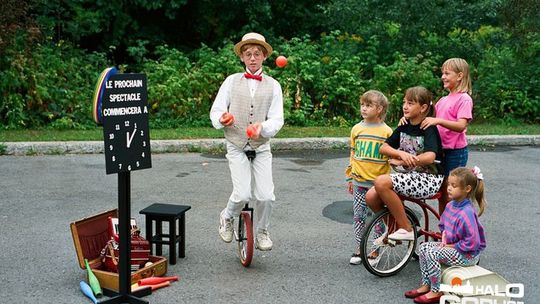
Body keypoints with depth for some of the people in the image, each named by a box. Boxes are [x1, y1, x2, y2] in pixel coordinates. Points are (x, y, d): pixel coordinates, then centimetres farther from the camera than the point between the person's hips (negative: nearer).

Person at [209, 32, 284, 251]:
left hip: (262, 148, 1)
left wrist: (262, 127, -23)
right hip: (237, 148, -1)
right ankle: (227, 218, 19)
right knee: (242, 195, -14)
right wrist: (222, 118, -20)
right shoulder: (232, 81, 5)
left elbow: (277, 119, -2)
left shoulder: (273, 85, 4)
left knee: (266, 196, -8)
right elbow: (215, 110, 3)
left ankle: (261, 232, 20)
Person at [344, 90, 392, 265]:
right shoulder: (356, 129, 5)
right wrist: (350, 178, 13)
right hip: (359, 182, 3)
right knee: (358, 216, 7)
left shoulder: (386, 131, -4)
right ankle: (358, 250, 18)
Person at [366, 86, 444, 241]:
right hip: (410, 176, 7)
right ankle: (393, 228, 10)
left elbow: (430, 157, -26)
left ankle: (406, 229, -15)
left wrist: (401, 162, -16)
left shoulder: (429, 129, -11)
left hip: (429, 178, -7)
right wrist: (401, 153, -18)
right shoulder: (403, 127, 9)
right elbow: (384, 147, 2)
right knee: (371, 197, -14)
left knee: (381, 182, -29)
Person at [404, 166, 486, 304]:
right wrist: (444, 237, 0)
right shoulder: (450, 205, 1)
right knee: (424, 247, 5)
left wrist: (452, 246, -19)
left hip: (468, 255, -10)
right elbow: (443, 225, 19)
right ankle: (426, 285, 12)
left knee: (432, 254, -21)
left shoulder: (466, 213, -28)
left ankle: (436, 292, -7)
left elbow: (472, 243, -29)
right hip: (450, 245, 10)